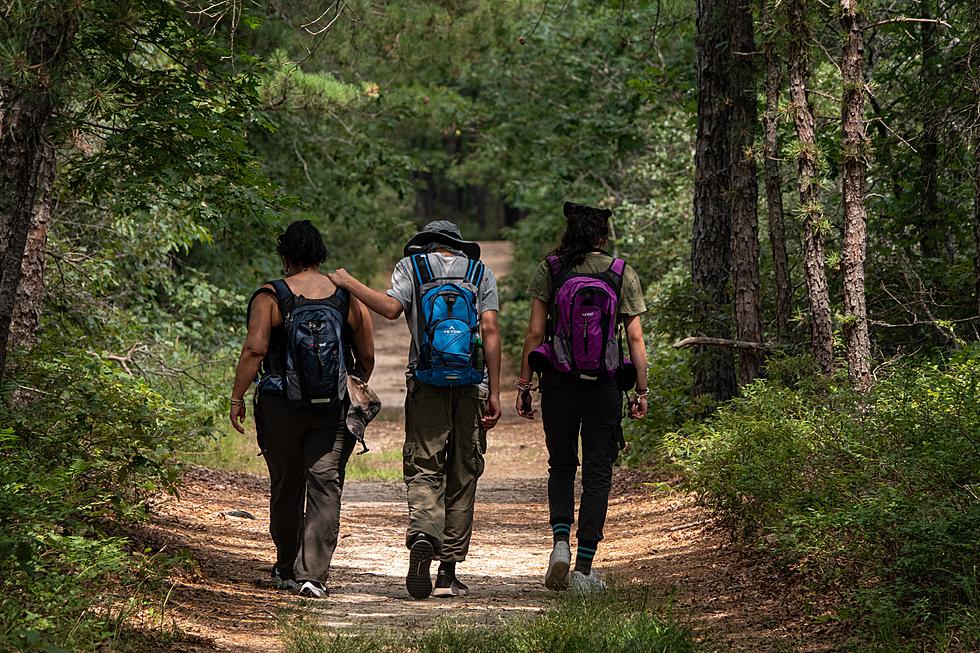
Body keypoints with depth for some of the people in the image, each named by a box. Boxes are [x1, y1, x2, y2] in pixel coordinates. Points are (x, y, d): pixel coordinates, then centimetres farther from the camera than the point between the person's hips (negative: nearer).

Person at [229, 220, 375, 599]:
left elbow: (254, 350, -13)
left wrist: (237, 397, -6)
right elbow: (367, 357, 7)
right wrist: (355, 391, 24)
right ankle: (312, 574, -13)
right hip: (335, 409, 1)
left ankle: (287, 570, 26)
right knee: (325, 486, -2)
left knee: (286, 486, 13)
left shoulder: (270, 297, -3)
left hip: (281, 407, 0)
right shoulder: (348, 297, 4)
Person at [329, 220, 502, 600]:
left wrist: (349, 283, 2)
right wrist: (495, 393, -2)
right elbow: (490, 331, 1)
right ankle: (448, 573, 8)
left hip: (427, 387, -1)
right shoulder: (480, 272, 11)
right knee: (462, 478, 7)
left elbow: (391, 308, -12)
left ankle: (422, 536, -30)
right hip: (470, 387, 1)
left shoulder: (411, 266, 7)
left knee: (424, 472, -1)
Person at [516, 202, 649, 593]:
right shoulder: (622, 274, 1)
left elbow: (534, 332, -4)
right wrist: (642, 391, 5)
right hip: (604, 389, 0)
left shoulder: (549, 270, -1)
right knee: (597, 475, 6)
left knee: (561, 467, 18)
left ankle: (561, 541, -4)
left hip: (559, 385, 0)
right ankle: (584, 569, 3)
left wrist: (523, 385, 1)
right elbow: (636, 338, -1)